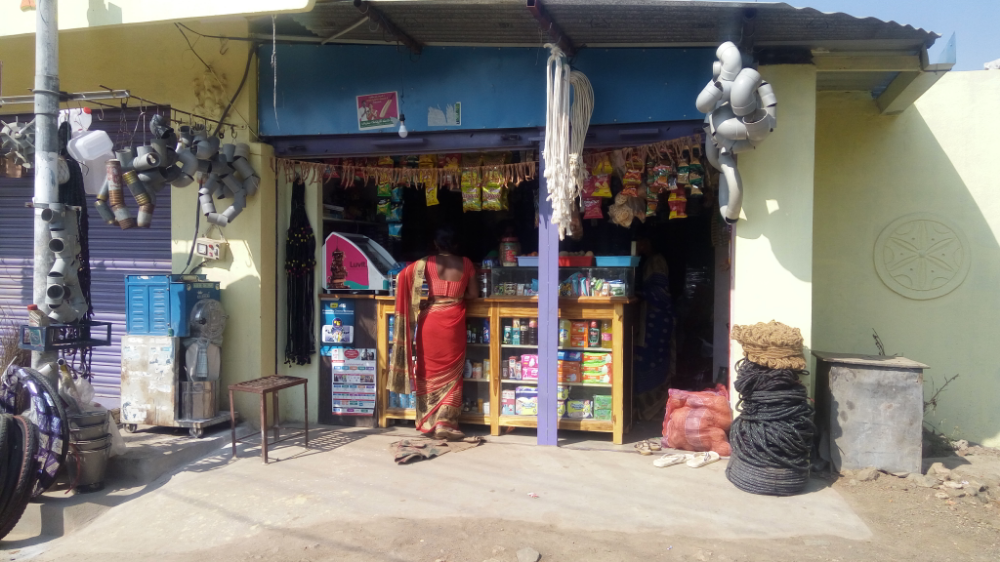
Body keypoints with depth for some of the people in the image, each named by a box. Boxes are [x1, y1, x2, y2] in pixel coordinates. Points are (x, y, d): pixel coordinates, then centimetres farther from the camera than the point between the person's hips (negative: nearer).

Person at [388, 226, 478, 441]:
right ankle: (444, 422, -1)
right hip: (454, 322, 0)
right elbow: (473, 293, 4)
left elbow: (403, 276, -1)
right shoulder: (465, 264, 0)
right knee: (450, 372, 6)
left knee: (429, 371, 9)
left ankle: (427, 422, 13)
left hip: (430, 320, 1)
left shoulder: (426, 263, 0)